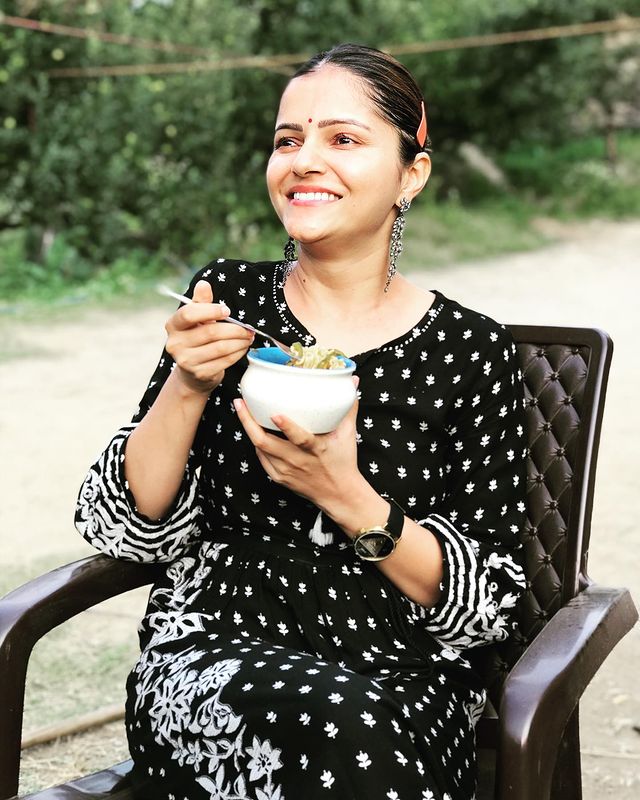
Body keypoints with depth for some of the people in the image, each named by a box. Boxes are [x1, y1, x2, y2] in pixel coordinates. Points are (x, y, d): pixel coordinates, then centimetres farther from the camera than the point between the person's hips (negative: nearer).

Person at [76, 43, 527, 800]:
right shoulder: (230, 298, 3)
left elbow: (489, 605, -2)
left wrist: (350, 500, -18)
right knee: (338, 722, -32)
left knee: (367, 731, -34)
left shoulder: (470, 349, -2)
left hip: (401, 676, 0)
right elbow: (118, 526, 2)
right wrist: (188, 388, -15)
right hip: (209, 646, 1)